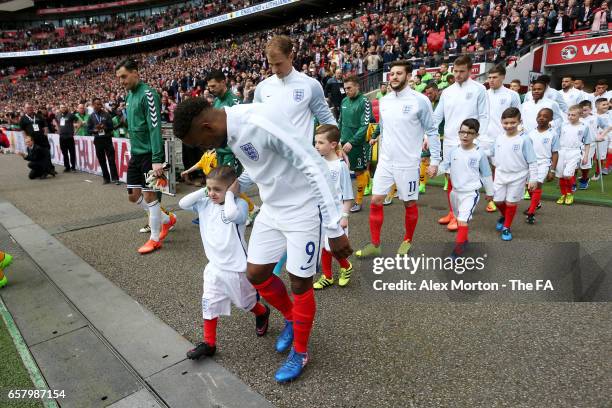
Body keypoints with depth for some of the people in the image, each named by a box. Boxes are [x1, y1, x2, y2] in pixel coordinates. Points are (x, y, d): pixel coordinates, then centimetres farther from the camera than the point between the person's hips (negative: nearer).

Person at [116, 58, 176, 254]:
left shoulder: (147, 94, -13)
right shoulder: (130, 95, 13)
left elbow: (155, 127, -20)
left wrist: (157, 159, -24)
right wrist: (132, 151, 17)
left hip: (149, 153, -9)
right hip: (135, 153, 9)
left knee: (149, 195, -3)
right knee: (133, 195, 11)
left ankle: (155, 239, 12)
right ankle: (167, 219, 29)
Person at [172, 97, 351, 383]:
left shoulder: (261, 122, -28)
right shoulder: (232, 131, 0)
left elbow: (314, 166, -27)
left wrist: (334, 228, -25)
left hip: (304, 211, -8)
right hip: (271, 210, 8)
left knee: (300, 284, 5)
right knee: (256, 275, 12)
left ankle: (300, 353, 30)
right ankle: (291, 319, 40)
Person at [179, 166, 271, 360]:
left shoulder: (239, 204, -19)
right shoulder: (206, 204, 0)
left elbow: (231, 214, -40)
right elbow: (183, 203, -5)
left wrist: (229, 194, -25)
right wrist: (203, 190, -9)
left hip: (236, 268, -5)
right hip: (214, 267, 5)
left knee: (246, 302, 17)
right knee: (209, 305, 6)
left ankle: (263, 313, 48)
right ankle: (209, 343, 21)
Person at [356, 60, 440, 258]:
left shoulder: (420, 100, -9)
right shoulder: (384, 100, 7)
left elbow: (431, 131, -5)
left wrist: (435, 160, -8)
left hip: (408, 163, -4)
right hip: (385, 161, 5)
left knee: (409, 203, 9)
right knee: (375, 201, 2)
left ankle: (407, 241, 30)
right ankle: (375, 245, 14)